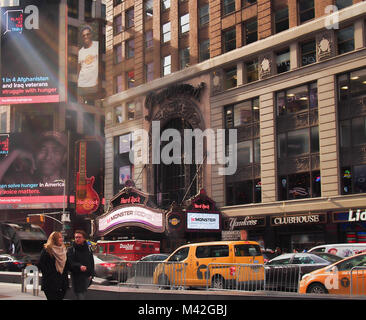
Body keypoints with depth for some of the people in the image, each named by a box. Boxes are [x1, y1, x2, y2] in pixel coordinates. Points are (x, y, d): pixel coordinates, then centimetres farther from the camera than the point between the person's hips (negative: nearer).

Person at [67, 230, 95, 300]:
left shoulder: (88, 249, 9)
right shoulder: (71, 250, -3)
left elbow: (92, 263, 13)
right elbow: (70, 263, -15)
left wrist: (91, 274, 3)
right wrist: (79, 266, -33)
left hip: (87, 277, 4)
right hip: (77, 278, -4)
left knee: (84, 295, 14)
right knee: (80, 297, -7)